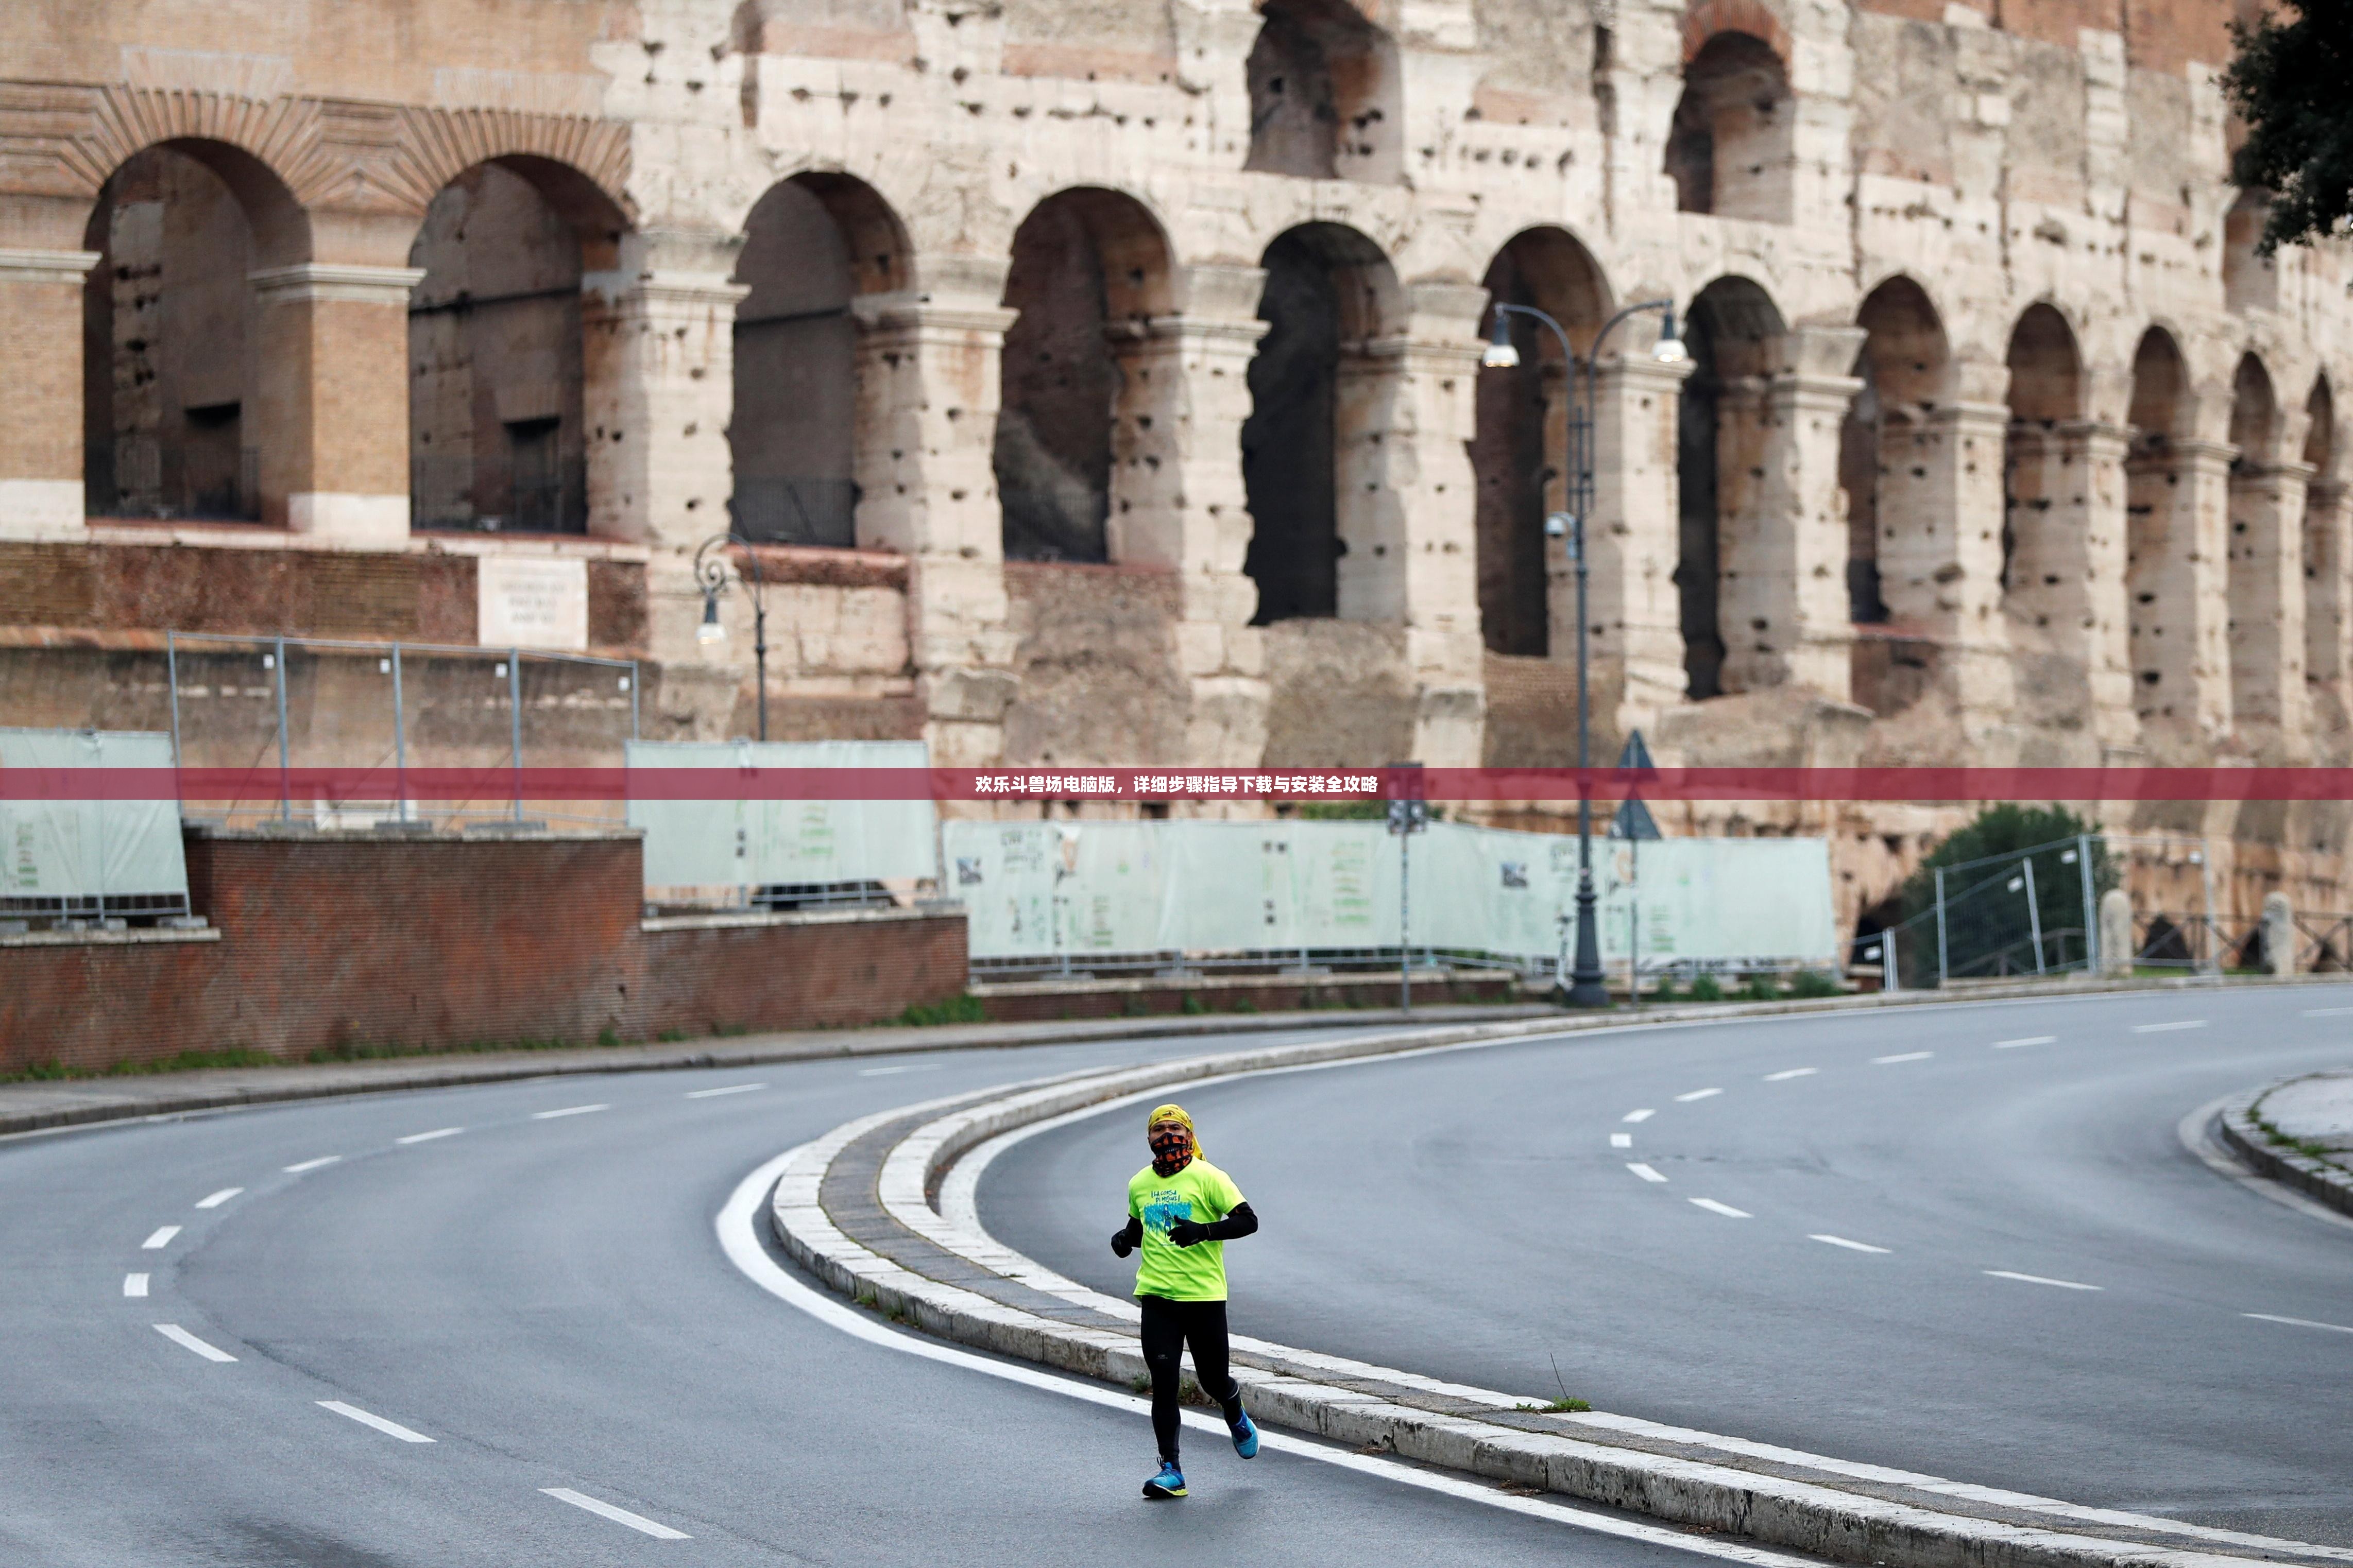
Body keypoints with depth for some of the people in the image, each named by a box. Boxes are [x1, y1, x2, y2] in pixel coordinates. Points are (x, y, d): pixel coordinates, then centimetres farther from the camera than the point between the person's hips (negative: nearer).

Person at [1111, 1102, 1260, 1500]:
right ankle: (1171, 1470, -5)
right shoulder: (1139, 1184, 11)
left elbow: (1248, 1220, -10)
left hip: (1204, 1294, -3)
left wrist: (1203, 1231, -24)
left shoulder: (1207, 1177, -5)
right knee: (1163, 1381, -7)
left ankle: (1237, 1418, 42)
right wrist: (1125, 1238, 5)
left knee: (1213, 1380, 6)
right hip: (1156, 1295, 3)